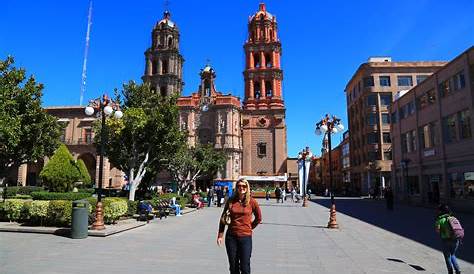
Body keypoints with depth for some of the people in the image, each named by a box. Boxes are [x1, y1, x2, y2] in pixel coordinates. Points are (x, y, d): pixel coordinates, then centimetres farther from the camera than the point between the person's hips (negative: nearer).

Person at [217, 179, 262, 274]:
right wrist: (220, 235, 3)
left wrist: (249, 228, 7)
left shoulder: (252, 202, -6)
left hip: (246, 237, -2)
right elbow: (223, 218, 6)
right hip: (231, 237, 2)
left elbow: (258, 218, 8)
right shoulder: (230, 201, -1)